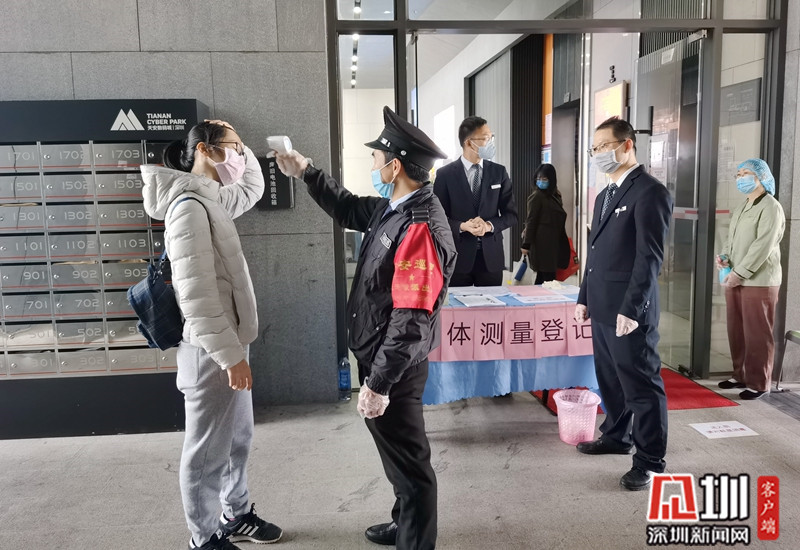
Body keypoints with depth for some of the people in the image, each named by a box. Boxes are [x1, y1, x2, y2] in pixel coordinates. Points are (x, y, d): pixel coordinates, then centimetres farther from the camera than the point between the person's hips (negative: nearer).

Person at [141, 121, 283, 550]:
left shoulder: (210, 199, 9)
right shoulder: (189, 206, -20)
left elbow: (252, 187, 30)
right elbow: (196, 294, -25)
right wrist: (229, 355, -23)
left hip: (227, 342, 10)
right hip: (211, 352, -10)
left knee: (238, 438, 22)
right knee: (208, 450, 7)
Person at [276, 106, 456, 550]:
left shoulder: (420, 228, -27)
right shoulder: (395, 208, 3)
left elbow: (411, 320, -29)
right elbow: (350, 210, 24)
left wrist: (378, 383, -26)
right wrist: (306, 172, 23)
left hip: (394, 367, -10)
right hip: (382, 357, 10)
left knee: (407, 459, 8)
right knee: (398, 451, 26)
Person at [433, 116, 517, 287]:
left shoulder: (499, 172, 5)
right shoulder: (444, 174, -2)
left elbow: (511, 213, 6)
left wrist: (489, 226, -13)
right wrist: (462, 226, -20)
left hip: (491, 255, 2)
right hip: (458, 256, -2)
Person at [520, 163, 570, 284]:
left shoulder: (553, 195, 14)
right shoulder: (536, 196, -8)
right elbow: (531, 221, -11)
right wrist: (526, 244, -13)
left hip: (551, 243, 7)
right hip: (542, 242, -7)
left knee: (543, 277, 8)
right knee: (548, 277, -9)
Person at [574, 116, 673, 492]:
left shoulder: (650, 192, -12)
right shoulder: (605, 196, 17)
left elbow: (650, 257, -18)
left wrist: (631, 309, -21)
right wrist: (584, 298, 18)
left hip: (629, 311, -9)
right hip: (602, 309, 9)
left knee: (642, 384, 1)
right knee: (610, 379, 19)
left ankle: (650, 459, 13)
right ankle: (617, 436, 36)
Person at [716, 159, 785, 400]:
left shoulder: (771, 208, -9)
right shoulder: (741, 208, 18)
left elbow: (763, 246, -17)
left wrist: (740, 273, -19)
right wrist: (725, 256, 2)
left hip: (759, 281, -8)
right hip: (735, 280, 8)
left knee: (757, 334, -2)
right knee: (736, 331, 12)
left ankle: (758, 383, 7)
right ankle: (740, 375, 24)